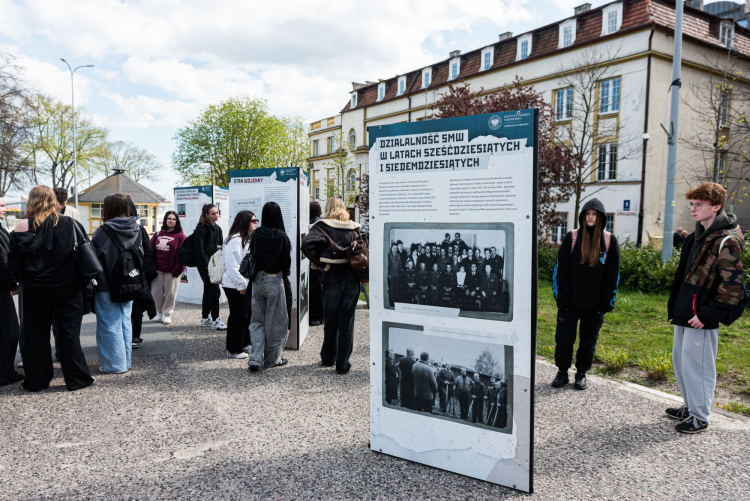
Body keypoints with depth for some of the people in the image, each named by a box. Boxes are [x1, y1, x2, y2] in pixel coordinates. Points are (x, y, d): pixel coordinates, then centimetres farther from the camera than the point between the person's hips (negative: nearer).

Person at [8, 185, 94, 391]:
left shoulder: (23, 227, -6)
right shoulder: (70, 225, -7)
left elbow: (14, 262, -3)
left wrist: (23, 279, 12)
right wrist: (81, 280, 7)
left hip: (35, 288, 1)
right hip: (67, 287, -1)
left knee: (36, 333, 12)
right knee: (69, 332, 5)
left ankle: (36, 380, 19)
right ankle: (76, 379, 9)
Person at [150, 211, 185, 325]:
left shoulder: (180, 236, -4)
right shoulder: (158, 234, 9)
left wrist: (178, 269, -14)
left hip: (172, 271, -4)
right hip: (157, 269, 4)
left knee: (170, 293, 4)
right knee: (156, 292, 8)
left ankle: (167, 314, 19)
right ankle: (160, 312, 25)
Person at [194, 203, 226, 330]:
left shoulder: (217, 229, 12)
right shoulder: (202, 229, -13)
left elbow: (220, 247, 15)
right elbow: (200, 250, -17)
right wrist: (207, 267, -19)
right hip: (205, 265, -8)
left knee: (208, 290, 14)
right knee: (215, 291, -9)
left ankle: (205, 318, 24)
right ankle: (215, 320, -2)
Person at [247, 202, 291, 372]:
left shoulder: (256, 234, -4)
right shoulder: (281, 236, -11)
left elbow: (251, 256, 0)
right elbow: (286, 260, -4)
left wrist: (255, 274, 13)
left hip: (258, 280, 3)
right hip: (275, 281, -3)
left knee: (257, 321, 14)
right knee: (275, 322, 11)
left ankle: (255, 359, 5)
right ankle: (271, 359, 20)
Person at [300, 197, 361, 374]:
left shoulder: (322, 226, -3)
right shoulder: (354, 228, 5)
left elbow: (307, 243, -20)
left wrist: (320, 263, -11)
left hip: (333, 276, -1)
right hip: (352, 277, 1)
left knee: (331, 320, 14)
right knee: (347, 322, 6)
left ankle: (328, 358, 30)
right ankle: (343, 364, 9)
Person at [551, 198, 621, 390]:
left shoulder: (609, 240, 1)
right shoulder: (571, 237, -2)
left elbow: (612, 273, 3)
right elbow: (561, 268, -2)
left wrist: (608, 300, -2)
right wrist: (560, 296, -8)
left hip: (595, 303, 1)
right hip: (570, 301, -1)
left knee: (589, 339, 11)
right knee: (564, 338, 4)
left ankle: (581, 373, 26)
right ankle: (562, 372, 20)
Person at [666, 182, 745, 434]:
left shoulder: (727, 241, -15)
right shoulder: (696, 236, 14)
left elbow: (733, 286, -20)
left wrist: (706, 314, -20)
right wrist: (674, 305, 16)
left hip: (701, 318, -9)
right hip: (684, 313, 9)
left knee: (696, 365, 0)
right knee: (680, 360, 18)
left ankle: (700, 417, 15)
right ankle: (690, 406, 34)